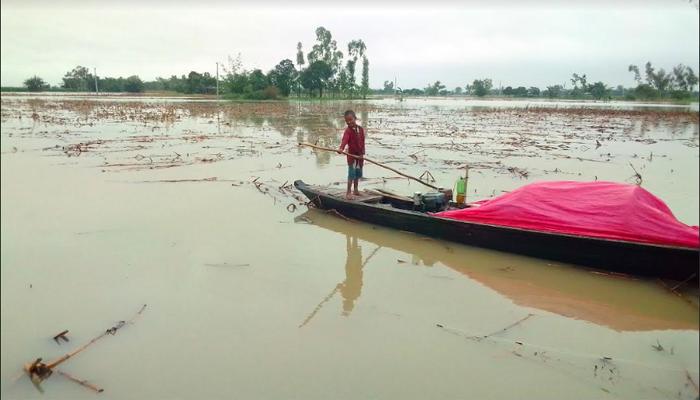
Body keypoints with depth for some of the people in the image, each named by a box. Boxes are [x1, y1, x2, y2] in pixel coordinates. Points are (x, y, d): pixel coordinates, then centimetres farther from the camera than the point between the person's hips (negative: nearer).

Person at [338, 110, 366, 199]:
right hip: (352, 155, -6)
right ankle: (348, 193, -2)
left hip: (359, 155, 6)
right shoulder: (348, 131, -16)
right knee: (351, 174, -7)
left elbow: (362, 142, 7)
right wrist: (341, 148, -53)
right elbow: (345, 140, -35)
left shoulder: (361, 129, 2)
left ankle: (355, 190, 31)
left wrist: (362, 153, 2)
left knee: (358, 174, 16)